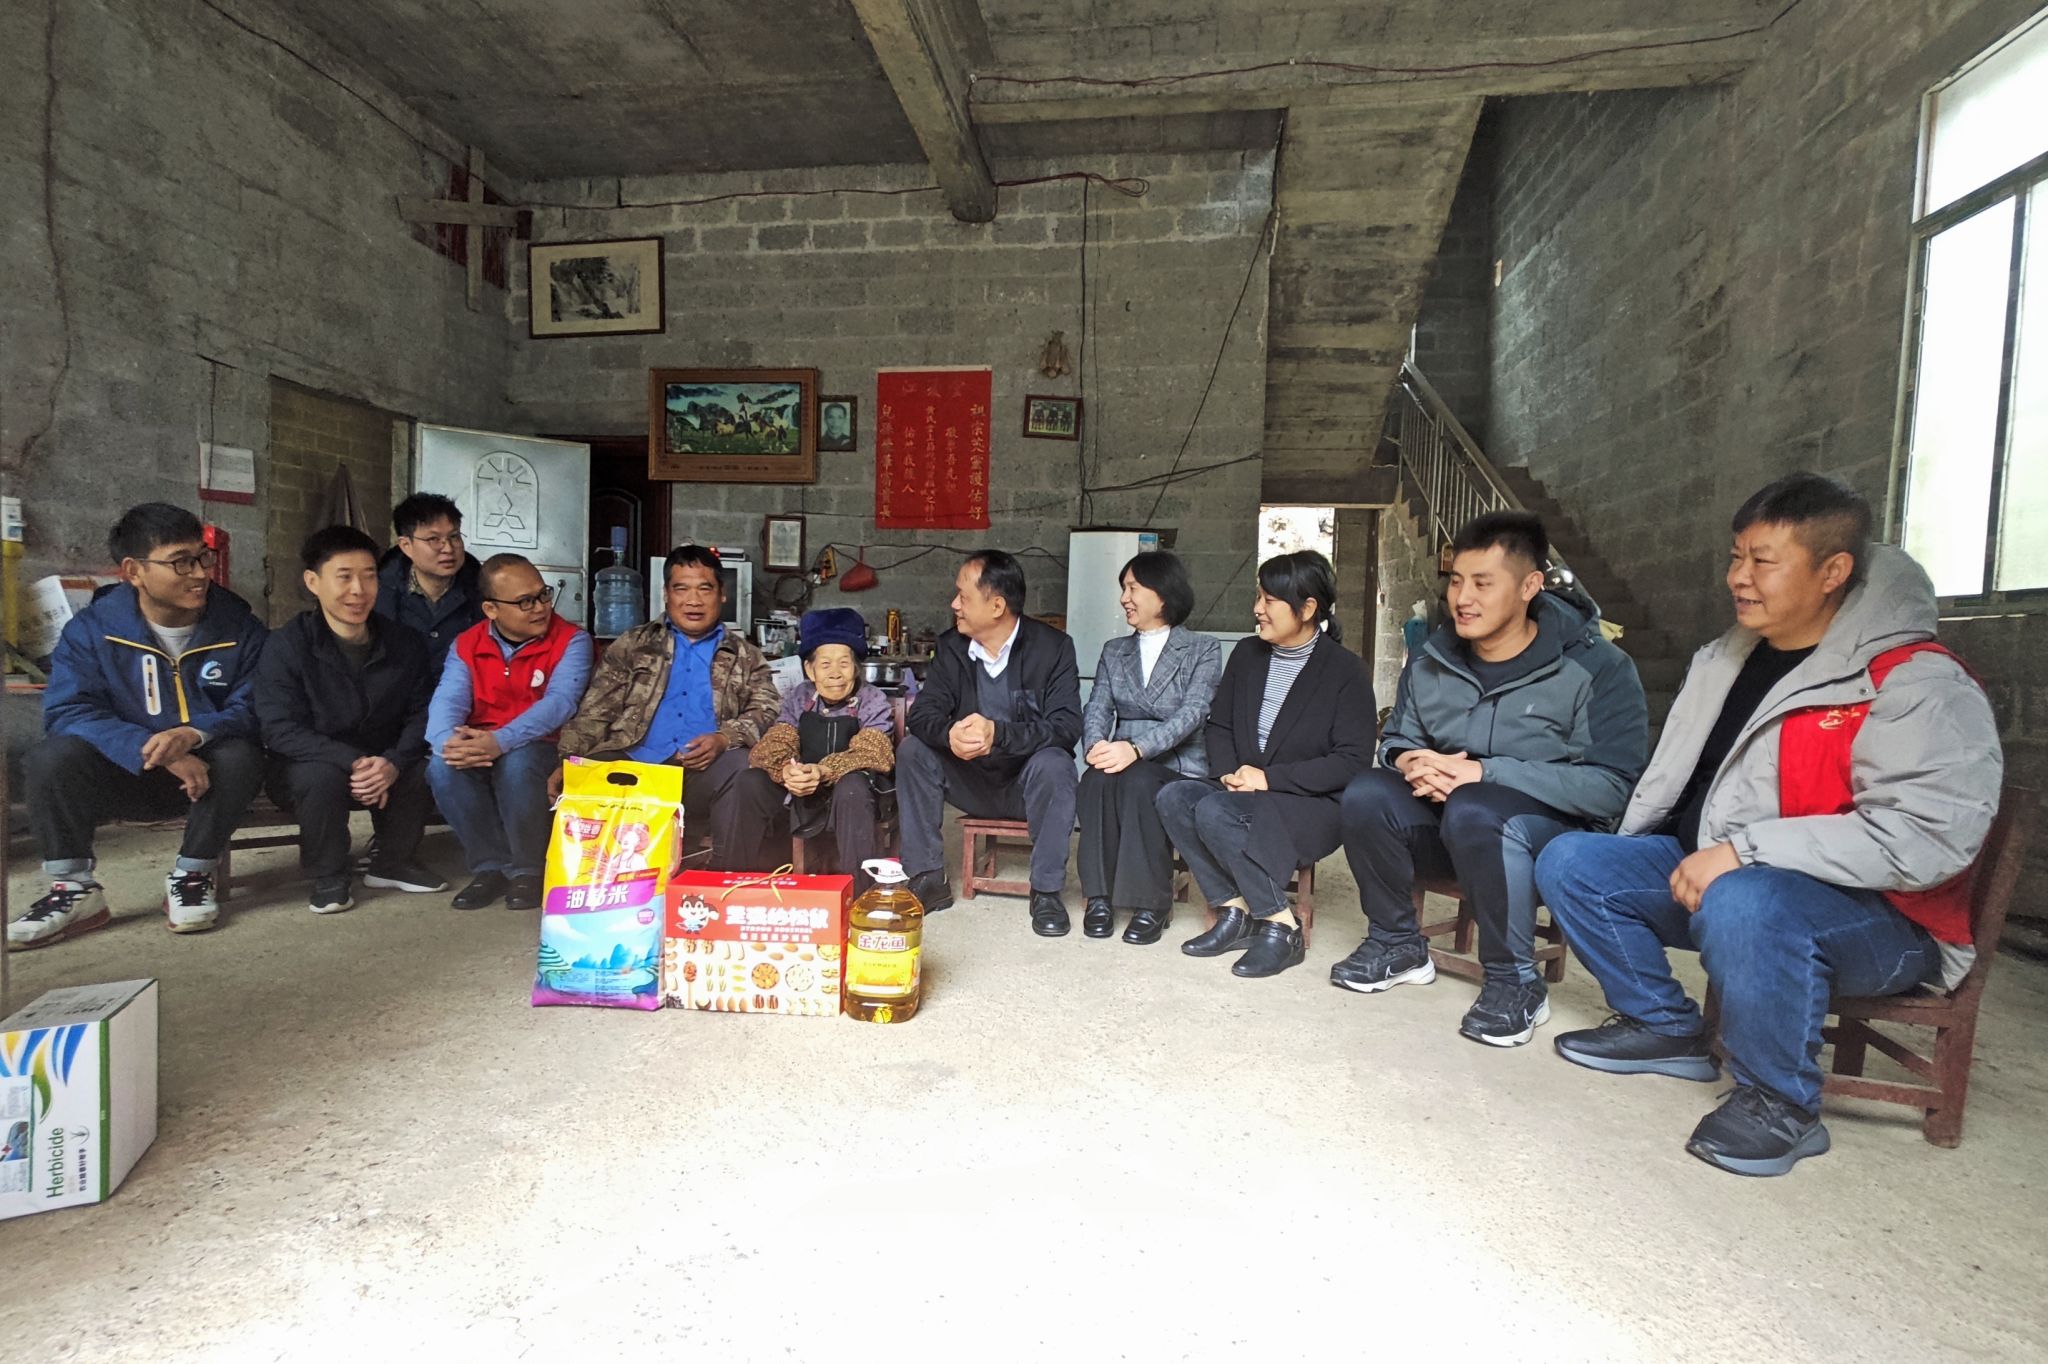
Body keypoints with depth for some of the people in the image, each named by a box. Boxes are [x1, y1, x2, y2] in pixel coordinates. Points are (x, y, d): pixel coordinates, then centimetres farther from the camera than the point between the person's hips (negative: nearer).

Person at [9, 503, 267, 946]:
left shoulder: (240, 627, -6)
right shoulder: (92, 629, -6)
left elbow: (252, 710, -11)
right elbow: (68, 711, -18)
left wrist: (193, 735, -34)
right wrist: (153, 750, -35)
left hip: (205, 773, 0)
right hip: (119, 775, 1)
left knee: (239, 756, -32)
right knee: (52, 758, -27)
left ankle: (191, 876, -12)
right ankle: (74, 889, -12)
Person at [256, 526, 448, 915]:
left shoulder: (405, 642, -5)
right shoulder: (288, 644, -14)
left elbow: (421, 714, -7)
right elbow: (281, 730, -20)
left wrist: (393, 762, -27)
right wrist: (354, 762, -33)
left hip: (384, 765, 3)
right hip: (306, 768, -3)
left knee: (421, 768, -25)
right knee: (323, 775, -34)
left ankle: (394, 864, 0)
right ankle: (326, 879, -10)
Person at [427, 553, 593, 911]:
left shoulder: (572, 641, -7)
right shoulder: (466, 645, 4)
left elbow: (559, 702, -21)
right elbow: (448, 700, -10)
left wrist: (500, 742, -36)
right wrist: (448, 741, -34)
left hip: (541, 750, -3)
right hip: (479, 750, 3)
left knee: (516, 762, -36)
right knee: (441, 766, -28)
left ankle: (527, 871, -12)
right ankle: (491, 866, -8)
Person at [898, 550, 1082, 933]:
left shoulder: (1053, 646, -13)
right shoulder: (949, 647, -2)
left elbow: (1067, 724, -23)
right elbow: (922, 713, -11)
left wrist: (997, 733, -40)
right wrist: (949, 733, -36)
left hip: (1027, 782, -3)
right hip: (971, 781, 4)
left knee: (1053, 764, -34)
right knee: (912, 750, -19)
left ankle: (1047, 891, -19)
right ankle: (928, 878, -11)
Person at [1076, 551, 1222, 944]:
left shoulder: (1203, 650, 4)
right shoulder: (1114, 651, 19)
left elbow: (1192, 713, -12)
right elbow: (1097, 708, 5)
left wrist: (1136, 749, -29)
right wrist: (1096, 745, -21)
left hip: (1178, 768, -3)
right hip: (1122, 762, 3)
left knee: (1139, 781, -36)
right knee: (1097, 779, -31)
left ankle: (1151, 904, -23)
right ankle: (1099, 896, -21)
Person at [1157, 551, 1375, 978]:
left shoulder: (1345, 670, -7)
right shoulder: (1246, 655, 10)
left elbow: (1353, 761, -13)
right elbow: (1218, 725, 14)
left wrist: (1270, 778, -19)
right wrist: (1229, 772, -7)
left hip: (1315, 809, -6)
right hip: (1244, 793, 6)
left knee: (1214, 812, -31)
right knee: (1174, 797, -21)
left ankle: (1280, 926, -16)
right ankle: (1235, 911, -13)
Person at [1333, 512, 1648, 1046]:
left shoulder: (1597, 668, -13)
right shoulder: (1431, 663, 3)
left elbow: (1609, 786, -20)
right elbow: (1395, 739, 13)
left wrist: (1486, 773, -27)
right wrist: (1412, 762, -13)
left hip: (1557, 831, -5)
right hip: (1448, 823, 5)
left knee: (1474, 812, -37)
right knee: (1366, 795, -22)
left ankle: (1514, 982, -16)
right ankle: (1398, 946, -1)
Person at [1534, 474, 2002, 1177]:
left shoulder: (1916, 685, -17)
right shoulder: (1727, 658, 8)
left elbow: (1926, 835, -29)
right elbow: (1672, 782, 19)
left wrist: (1744, 850, -32)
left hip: (1879, 920, -8)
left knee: (1742, 905, -39)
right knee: (1569, 862, -4)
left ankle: (1780, 1104, -13)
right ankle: (1665, 1029, 12)